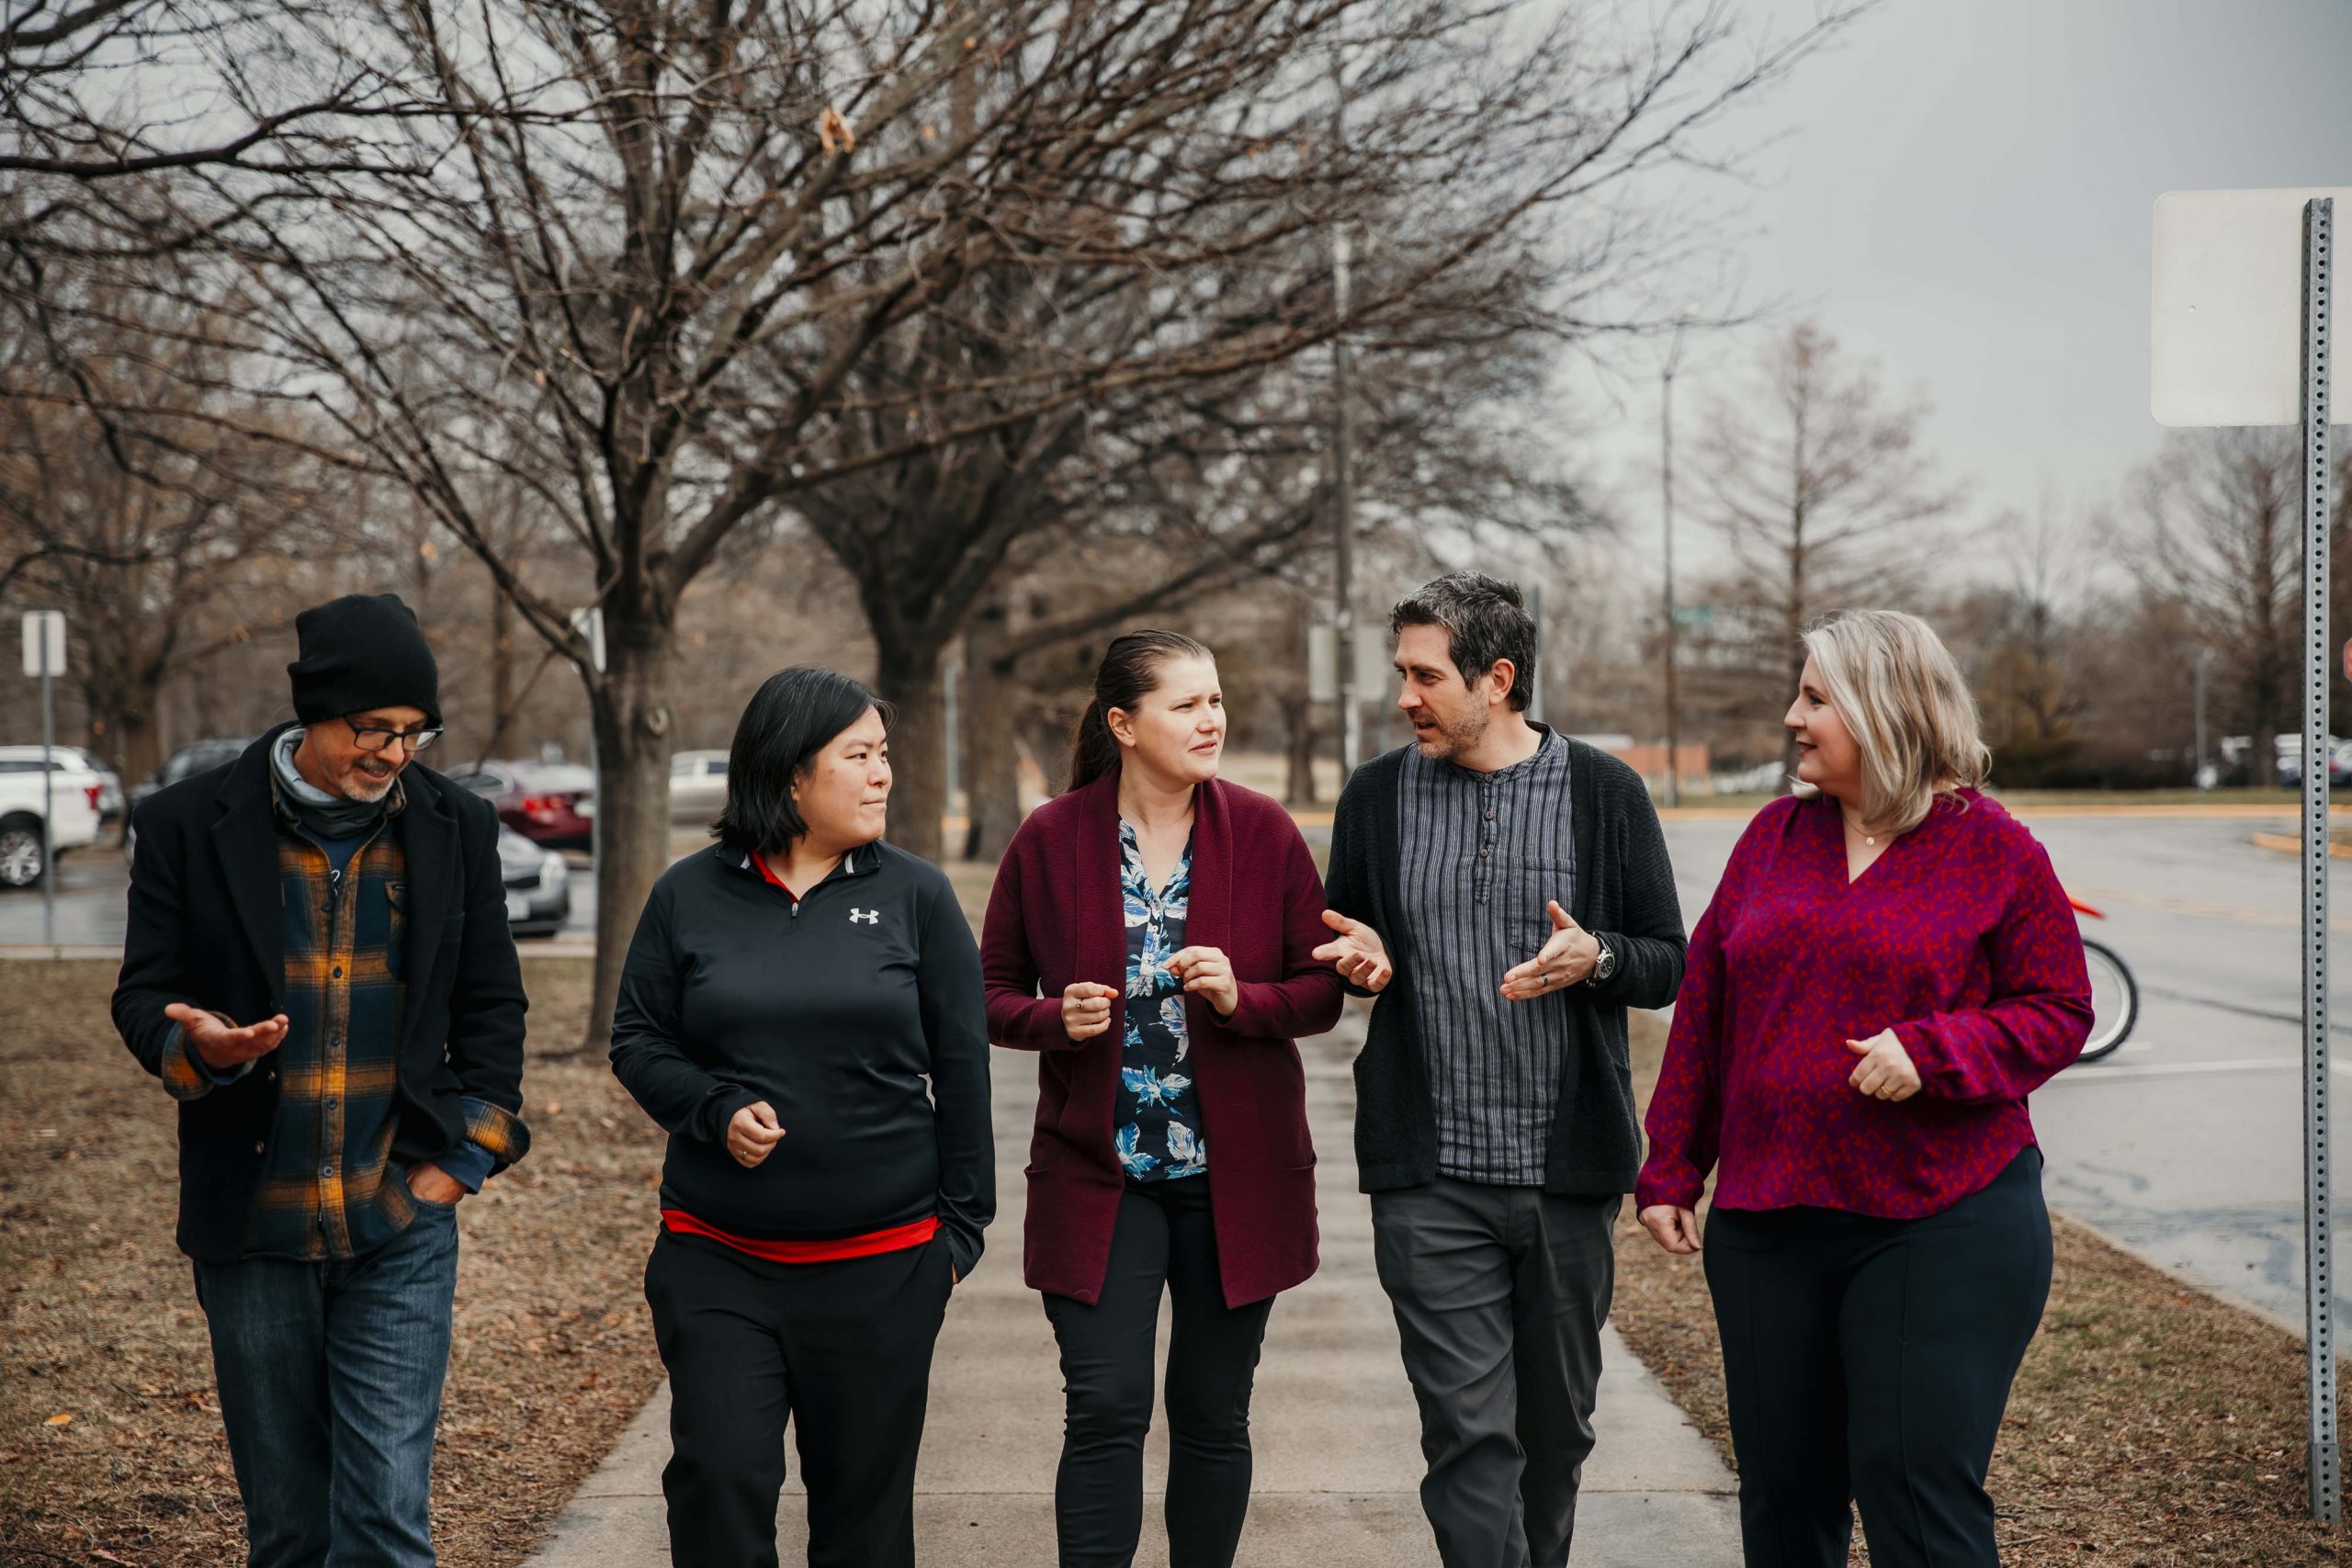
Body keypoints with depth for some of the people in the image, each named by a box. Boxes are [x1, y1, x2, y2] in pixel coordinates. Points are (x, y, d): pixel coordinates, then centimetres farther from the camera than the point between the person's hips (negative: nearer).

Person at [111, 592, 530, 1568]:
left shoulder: (455, 827, 2)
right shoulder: (190, 826, -3)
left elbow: (490, 1005, 10)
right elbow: (143, 994, 2)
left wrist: (465, 1153, 0)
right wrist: (197, 1043, -21)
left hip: (400, 1227, 0)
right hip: (251, 1229, 0)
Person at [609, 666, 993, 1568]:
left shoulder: (915, 896, 2)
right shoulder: (690, 895, 2)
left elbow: (961, 1069, 3)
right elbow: (637, 1041, 7)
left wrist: (961, 1223, 2)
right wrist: (717, 1111, -12)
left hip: (882, 1264, 0)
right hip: (718, 1258, 0)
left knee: (865, 1493, 9)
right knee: (719, 1478, -5)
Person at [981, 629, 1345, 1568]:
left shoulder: (1263, 833, -1)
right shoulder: (1051, 841, -2)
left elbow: (1323, 990, 2)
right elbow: (993, 995, 5)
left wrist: (1240, 998, -17)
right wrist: (1058, 1017, -16)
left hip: (1234, 1175, 1)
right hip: (1100, 1176, -1)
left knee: (1213, 1414, 10)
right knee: (1105, 1410, -7)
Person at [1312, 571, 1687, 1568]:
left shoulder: (1605, 793, 1)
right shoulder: (1377, 796, 5)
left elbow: (1667, 962, 4)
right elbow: (1344, 952, 17)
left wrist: (1596, 958, -18)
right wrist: (1363, 960, -6)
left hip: (1569, 1169, 0)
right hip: (1431, 1179, 0)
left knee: (1556, 1430, 14)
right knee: (1468, 1431, -6)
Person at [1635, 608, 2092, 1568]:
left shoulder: (1996, 853, -3)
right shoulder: (1774, 837, 9)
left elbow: (2058, 1012, -3)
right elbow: (1705, 1012, 11)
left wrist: (1930, 1051, -19)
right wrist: (1671, 1170, 9)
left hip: (1942, 1226, -4)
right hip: (1767, 1220, 5)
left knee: (1917, 1484, -5)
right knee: (1782, 1489, 11)